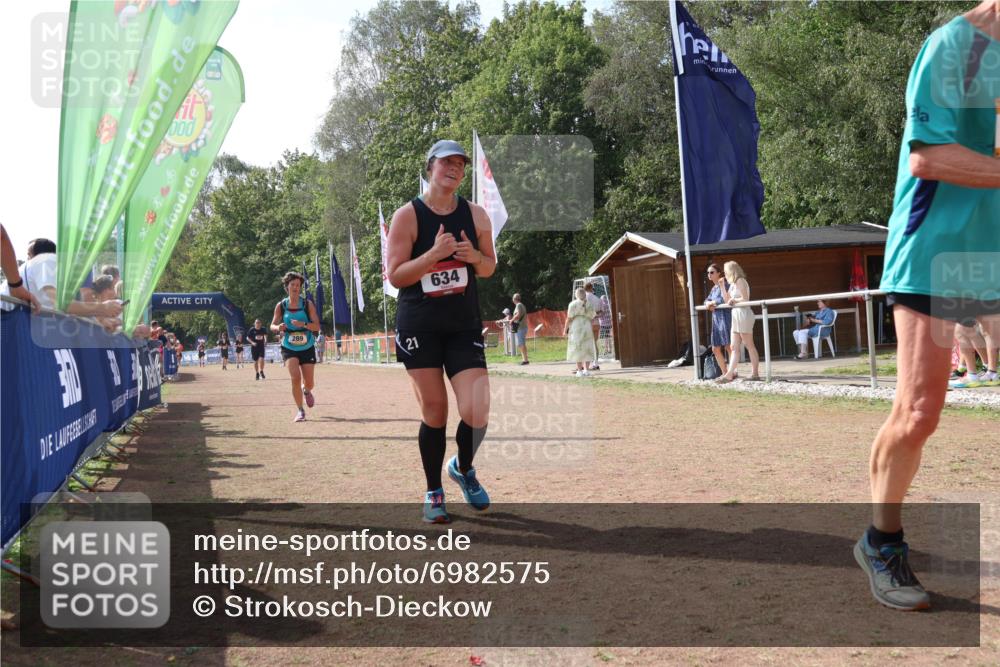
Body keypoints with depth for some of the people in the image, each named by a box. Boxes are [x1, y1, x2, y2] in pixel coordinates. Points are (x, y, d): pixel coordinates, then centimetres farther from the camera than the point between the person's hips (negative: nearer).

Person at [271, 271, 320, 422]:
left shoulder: (308, 304, -6)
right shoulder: (281, 306, -3)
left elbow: (317, 326, -9)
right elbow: (273, 325, 6)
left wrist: (303, 324, -27)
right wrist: (278, 327, -18)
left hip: (307, 348, 1)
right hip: (289, 349, 0)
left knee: (309, 384, 4)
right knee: (295, 378, -20)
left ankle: (306, 390, 44)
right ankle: (300, 411, -5)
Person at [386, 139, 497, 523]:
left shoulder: (476, 215, 4)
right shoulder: (407, 216, -5)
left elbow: (489, 268, 13)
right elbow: (395, 275, -9)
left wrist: (475, 257, -11)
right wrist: (434, 254, -23)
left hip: (465, 327, 2)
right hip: (419, 328, -2)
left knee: (476, 414, -9)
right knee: (434, 413, 1)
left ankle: (463, 469, 23)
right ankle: (433, 493, 20)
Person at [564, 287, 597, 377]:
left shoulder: (573, 304, -6)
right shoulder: (589, 305, 6)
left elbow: (569, 318, -8)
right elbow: (592, 319, 8)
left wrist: (565, 329, -1)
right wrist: (591, 330, 17)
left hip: (576, 328, -4)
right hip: (587, 328, 4)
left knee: (577, 349, -2)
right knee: (586, 349, 9)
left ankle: (580, 371, -5)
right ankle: (587, 369, 7)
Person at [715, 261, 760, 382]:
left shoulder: (740, 281, -9)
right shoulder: (732, 284, 18)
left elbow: (745, 299, -17)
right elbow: (727, 300, 17)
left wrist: (733, 300, -4)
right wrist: (722, 286, 15)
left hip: (743, 314, -10)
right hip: (736, 315, 10)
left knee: (749, 346, -4)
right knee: (734, 347, 4)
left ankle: (755, 373, 1)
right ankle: (730, 374, 1)